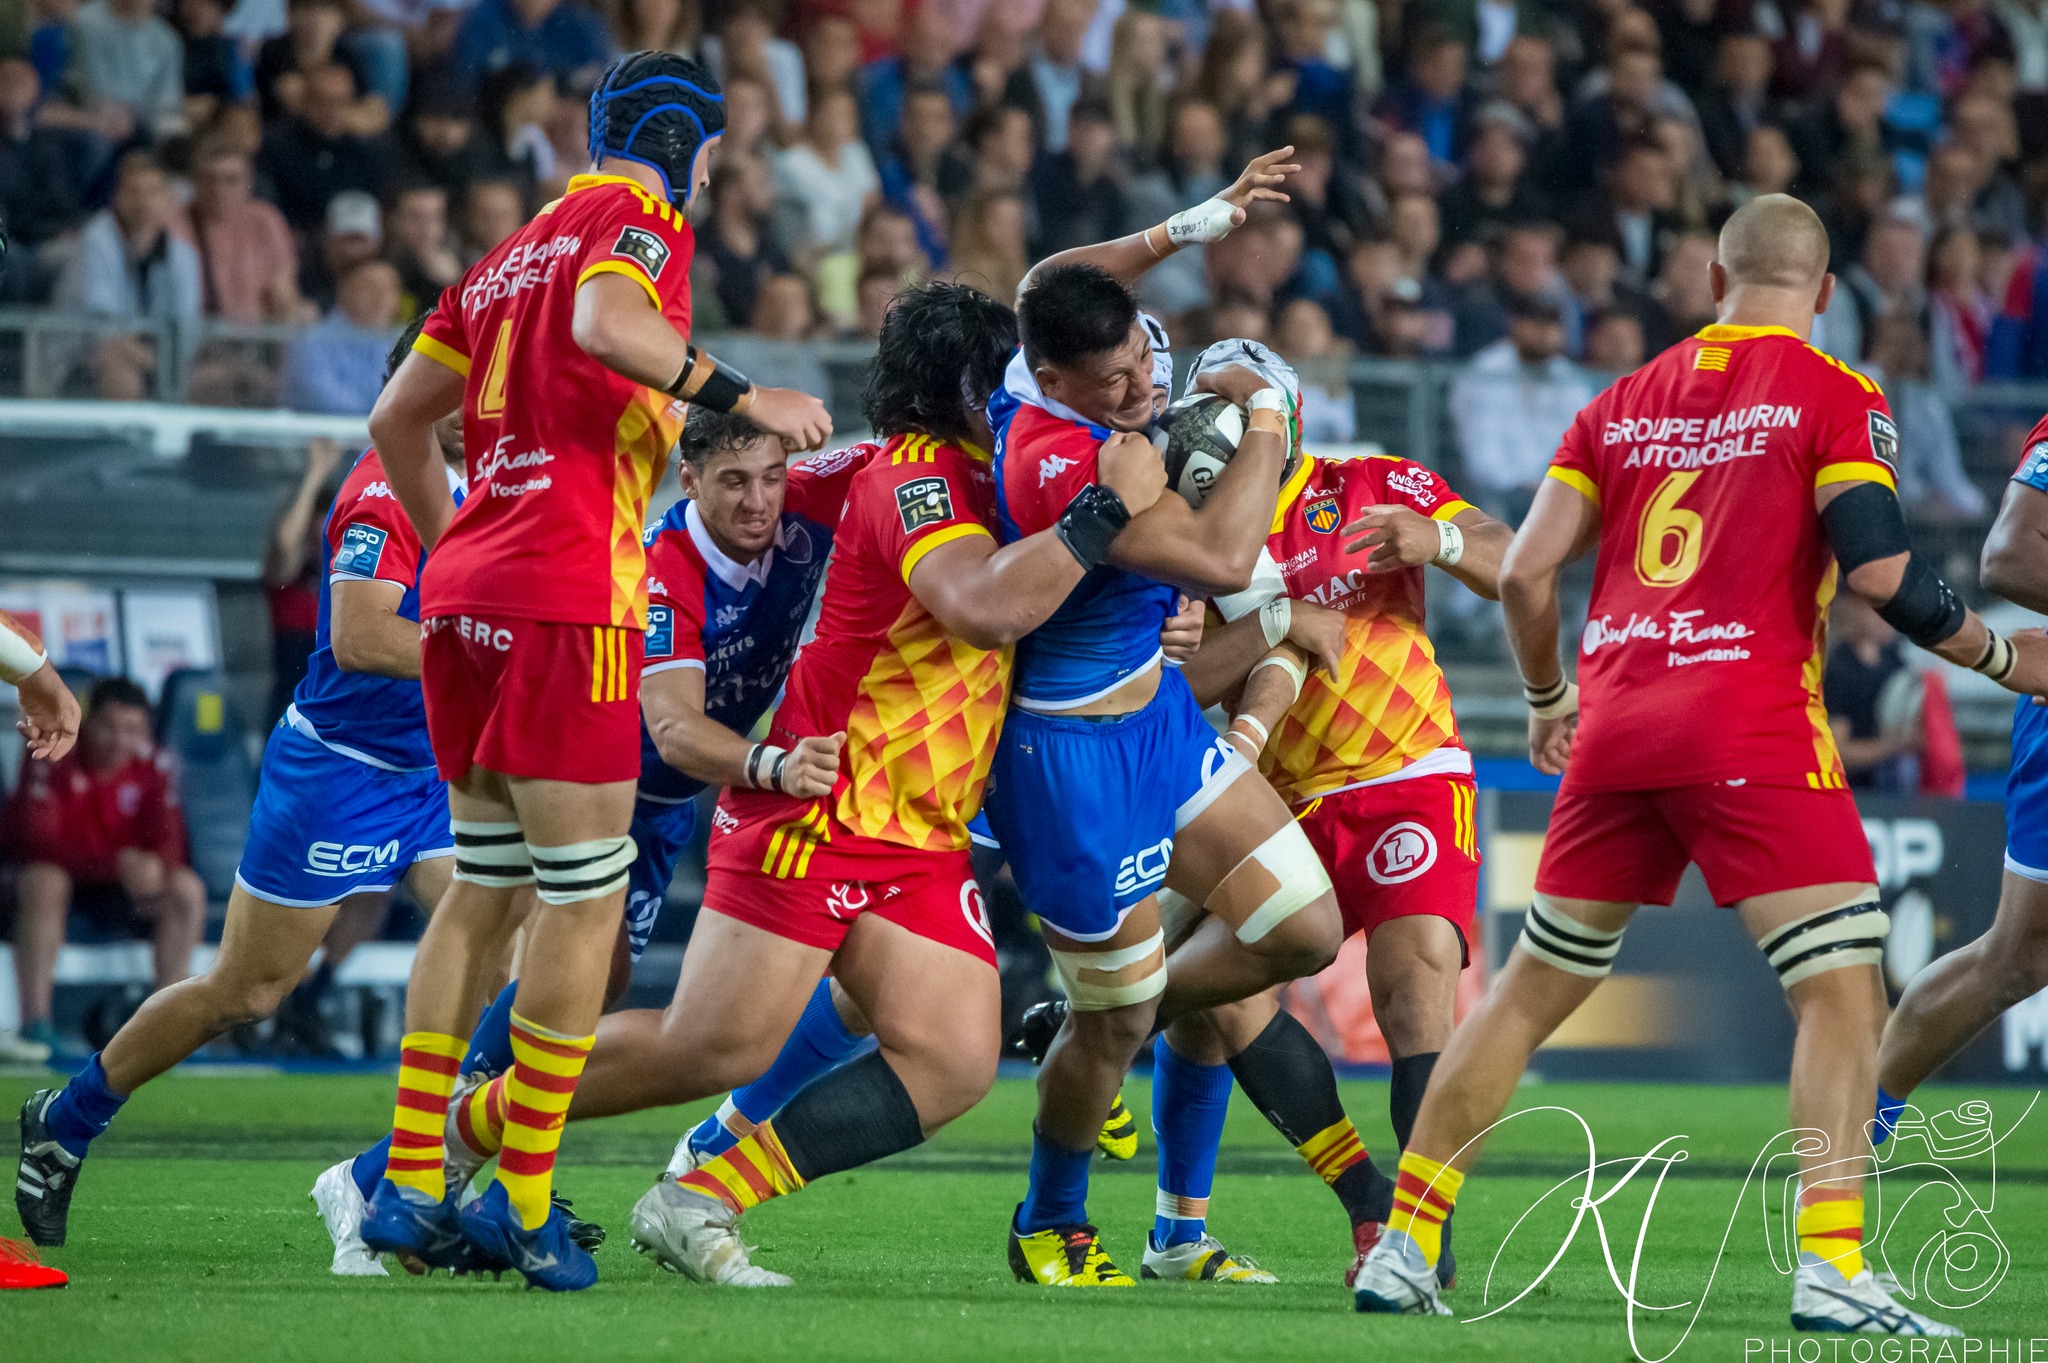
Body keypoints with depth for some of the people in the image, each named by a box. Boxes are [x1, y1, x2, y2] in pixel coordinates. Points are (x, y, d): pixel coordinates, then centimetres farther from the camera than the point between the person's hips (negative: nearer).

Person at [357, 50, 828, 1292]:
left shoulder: (512, 254, 22)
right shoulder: (642, 223, -1)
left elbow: (397, 419, 25)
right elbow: (607, 322, -24)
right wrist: (743, 396, -20)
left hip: (467, 590, 8)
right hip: (569, 603, -8)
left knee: (484, 890, 14)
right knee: (586, 899, -4)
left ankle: (410, 1188, 11)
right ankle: (525, 1208, -6)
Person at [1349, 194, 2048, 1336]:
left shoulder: (1624, 403, 15)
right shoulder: (1836, 397, -1)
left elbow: (1525, 571, 12)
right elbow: (1879, 569, -11)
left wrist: (1547, 701, 28)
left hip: (1617, 728, 6)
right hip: (1752, 727, -6)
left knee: (1531, 989, 15)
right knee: (1844, 990, -4)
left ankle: (1404, 1251, 16)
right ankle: (1831, 1268, -18)